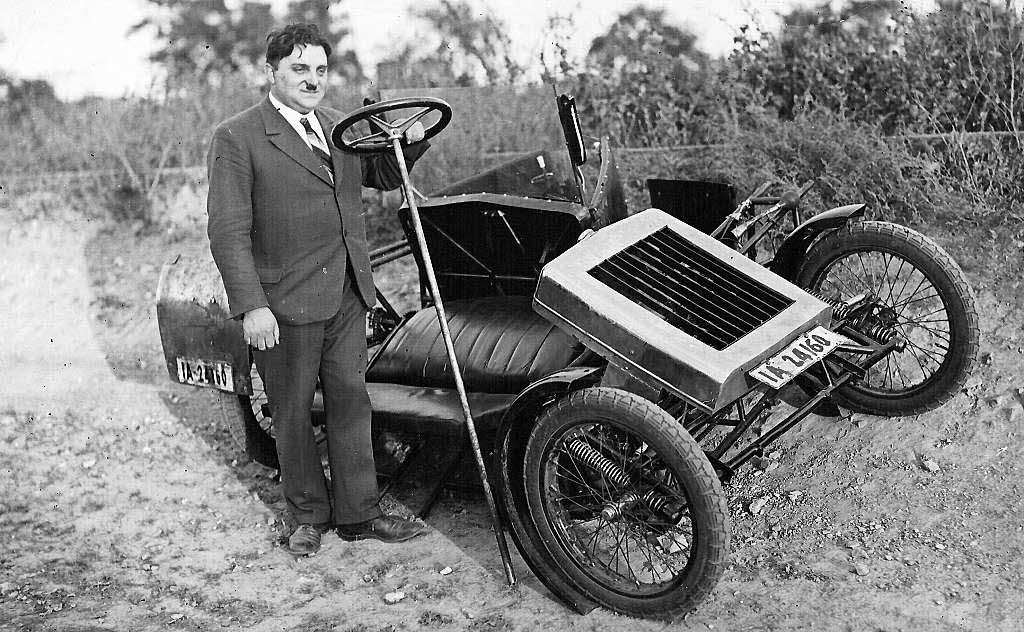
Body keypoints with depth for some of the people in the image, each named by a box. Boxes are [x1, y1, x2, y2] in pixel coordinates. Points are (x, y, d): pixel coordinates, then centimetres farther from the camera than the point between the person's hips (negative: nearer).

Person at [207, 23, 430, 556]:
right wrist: (251, 306, -20)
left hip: (347, 297, 6)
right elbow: (228, 232, -13)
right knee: (292, 414, 8)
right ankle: (310, 515, 26)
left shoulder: (340, 128, 11)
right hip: (285, 304, -5)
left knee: (350, 403, 11)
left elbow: (384, 176, 24)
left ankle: (357, 514, 23)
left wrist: (410, 141, 3)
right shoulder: (237, 138, -8)